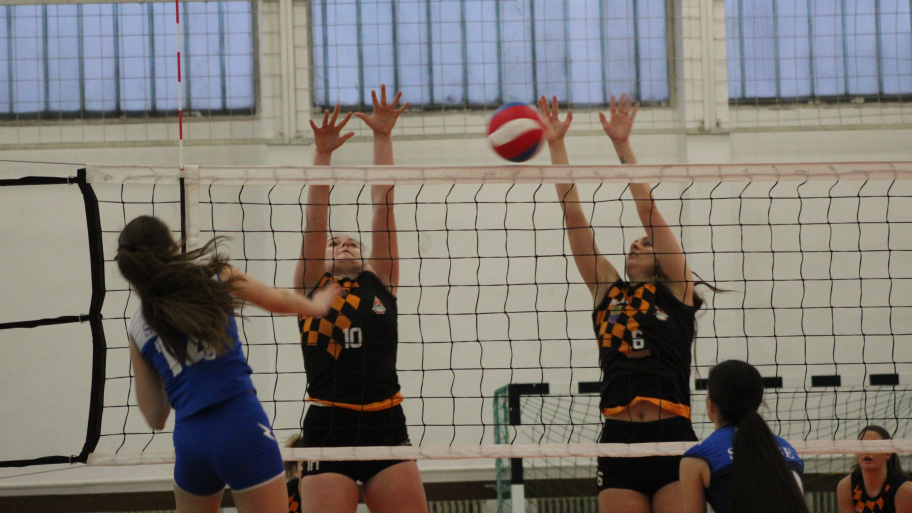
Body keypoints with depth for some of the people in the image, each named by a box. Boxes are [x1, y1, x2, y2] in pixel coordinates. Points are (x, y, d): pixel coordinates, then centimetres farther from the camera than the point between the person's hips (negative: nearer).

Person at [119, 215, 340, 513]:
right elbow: (279, 301, 18)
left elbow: (155, 416, 15)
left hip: (189, 439, 4)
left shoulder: (138, 328, 12)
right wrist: (316, 305, 40)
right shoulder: (211, 276, 4)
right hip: (241, 424, -4)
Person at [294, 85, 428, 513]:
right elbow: (315, 219, 4)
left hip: (387, 428, 2)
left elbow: (382, 201, 13)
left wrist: (383, 137, 10)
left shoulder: (381, 282, 17)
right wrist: (322, 155, -4)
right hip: (328, 427, -2)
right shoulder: (311, 287, 14)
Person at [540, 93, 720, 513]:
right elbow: (574, 216, 16)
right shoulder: (608, 292, 18)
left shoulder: (675, 291, 11)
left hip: (673, 440, -3)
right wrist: (555, 145, 15)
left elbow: (649, 211, 5)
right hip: (619, 445, 3)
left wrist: (623, 145, 4)